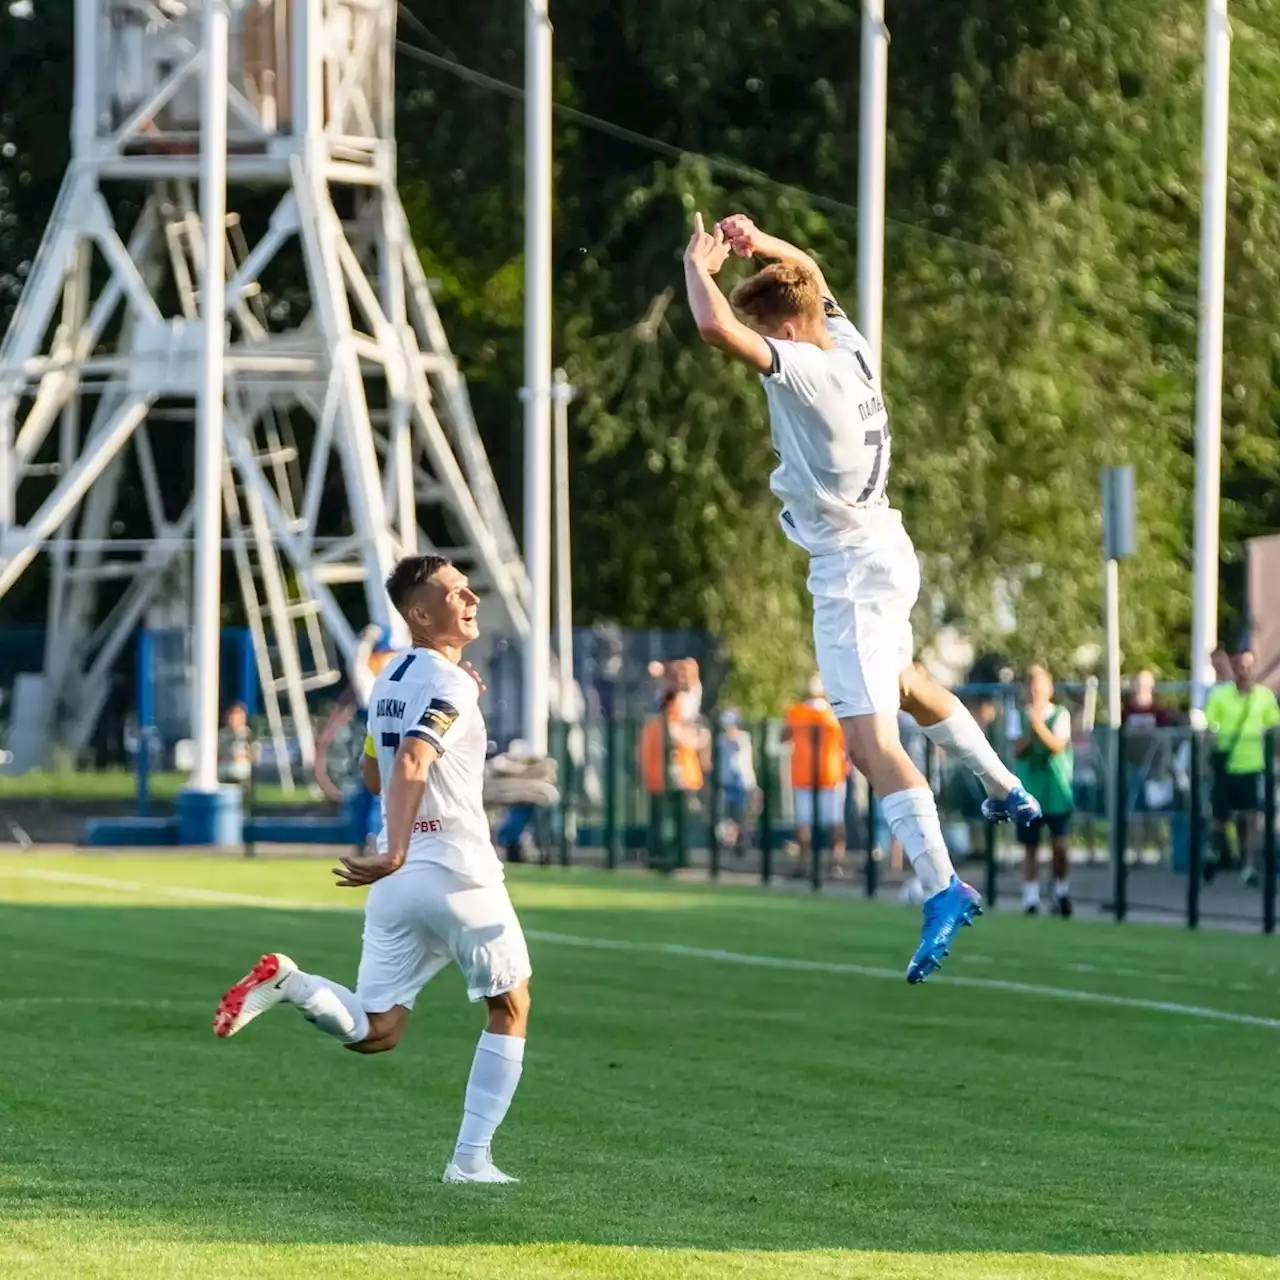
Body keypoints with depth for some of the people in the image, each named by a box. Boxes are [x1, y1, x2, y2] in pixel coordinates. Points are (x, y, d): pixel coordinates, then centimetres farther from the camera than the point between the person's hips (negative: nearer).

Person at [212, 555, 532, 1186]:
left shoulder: (388, 681, 14)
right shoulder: (451, 683, -12)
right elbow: (410, 765, -27)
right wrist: (396, 855, -34)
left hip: (397, 881, 7)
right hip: (458, 871, -7)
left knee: (375, 1032, 8)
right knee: (511, 1009, 12)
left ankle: (291, 984, -19)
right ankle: (471, 1158, 6)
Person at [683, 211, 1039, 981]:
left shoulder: (802, 369, -25)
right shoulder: (850, 342, -1)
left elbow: (715, 329, -36)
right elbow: (808, 275, 19)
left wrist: (700, 264, -18)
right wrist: (758, 244, 3)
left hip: (852, 571, -10)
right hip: (884, 550, 10)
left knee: (870, 739, -15)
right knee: (903, 686, 34)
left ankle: (944, 889, -21)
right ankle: (1006, 790, 51)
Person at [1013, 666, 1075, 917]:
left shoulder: (1060, 715, -2)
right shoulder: (1020, 715, 2)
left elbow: (1058, 745, -15)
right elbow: (1018, 750, -7)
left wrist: (1038, 724, -27)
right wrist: (1030, 729, -23)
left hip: (1057, 792, -2)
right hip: (1028, 791, 2)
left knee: (1061, 845, -6)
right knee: (1030, 847, 5)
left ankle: (1061, 892, 14)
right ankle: (1031, 898, 11)